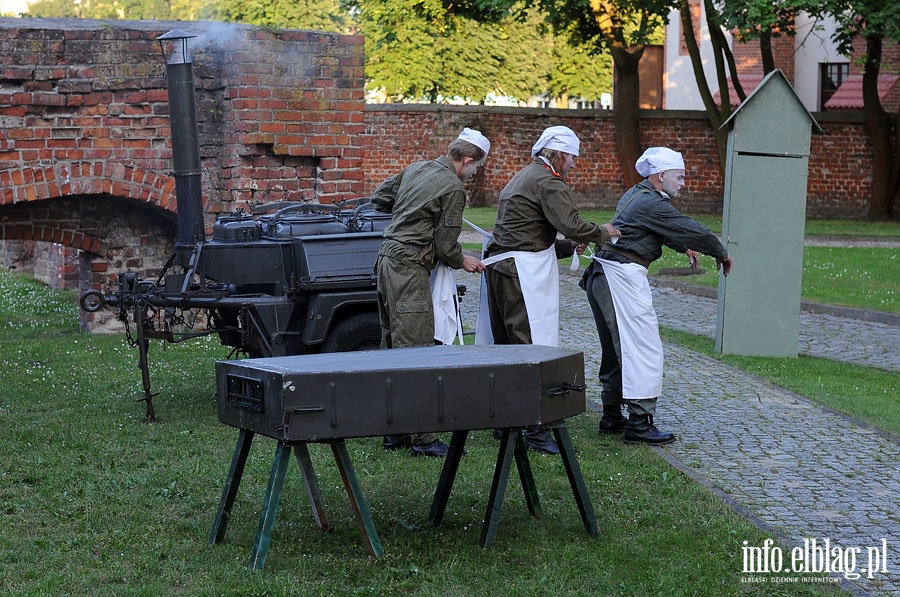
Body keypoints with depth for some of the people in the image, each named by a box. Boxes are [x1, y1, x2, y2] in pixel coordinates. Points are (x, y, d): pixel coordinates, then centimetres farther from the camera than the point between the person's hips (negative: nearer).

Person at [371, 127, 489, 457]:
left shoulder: (416, 168, 14)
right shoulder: (453, 188, -11)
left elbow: (379, 198, 24)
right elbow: (446, 246, -9)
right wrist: (463, 262, 10)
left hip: (388, 257, 10)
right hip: (410, 266, -10)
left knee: (392, 344, 12)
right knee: (416, 347, -10)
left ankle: (394, 432, 17)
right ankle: (422, 438, -10)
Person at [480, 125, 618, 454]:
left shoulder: (520, 178, 24)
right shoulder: (548, 182, -8)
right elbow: (572, 225, -20)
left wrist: (567, 247, 19)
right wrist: (603, 232, -2)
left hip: (499, 266, 10)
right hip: (523, 271, -10)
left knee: (507, 344, 14)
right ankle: (536, 430, -10)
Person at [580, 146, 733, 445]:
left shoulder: (635, 195, 17)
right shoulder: (653, 204, -14)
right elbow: (692, 231, -11)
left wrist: (684, 248, 39)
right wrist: (722, 254, 3)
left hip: (601, 275, 11)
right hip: (623, 276, -11)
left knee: (614, 349, 16)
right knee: (643, 348, -8)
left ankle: (612, 416, 23)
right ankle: (639, 423, -8)